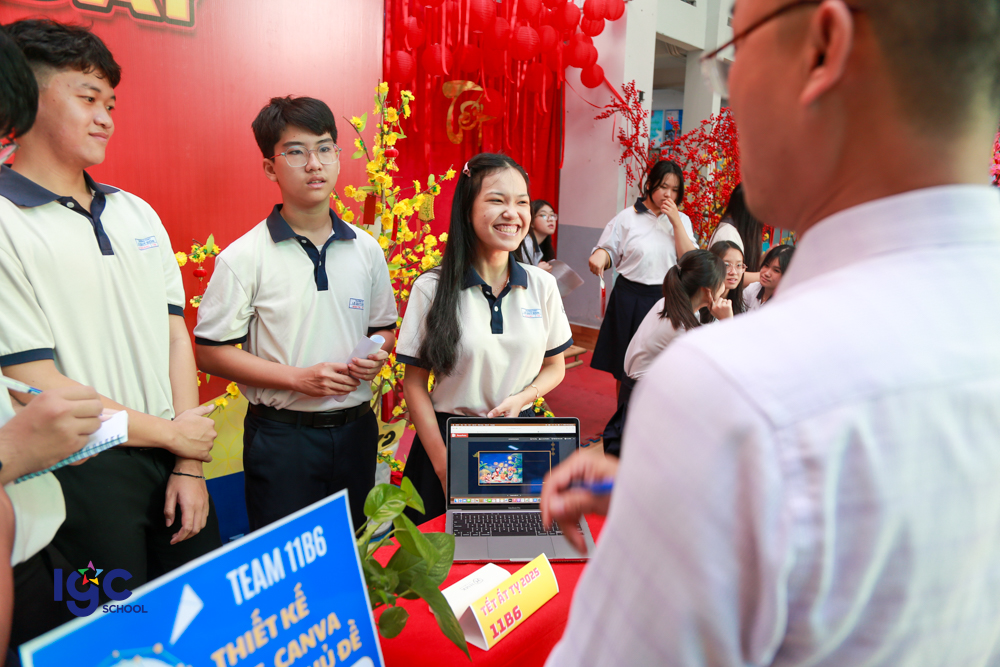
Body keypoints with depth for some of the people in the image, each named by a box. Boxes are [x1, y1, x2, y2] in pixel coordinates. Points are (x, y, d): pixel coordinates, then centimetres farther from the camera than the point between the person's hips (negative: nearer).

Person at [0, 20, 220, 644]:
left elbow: (175, 336, 6)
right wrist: (172, 433, -7)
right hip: (79, 480, -5)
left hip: (172, 465, 6)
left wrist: (190, 467, 0)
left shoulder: (137, 213, 9)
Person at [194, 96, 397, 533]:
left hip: (355, 429, 4)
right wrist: (298, 378, -17)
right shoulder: (244, 257, -8)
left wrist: (377, 356, -6)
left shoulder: (366, 250, 4)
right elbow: (210, 352, -8)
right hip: (282, 435, -3)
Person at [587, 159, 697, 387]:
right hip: (630, 298, -1)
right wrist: (599, 257, -21)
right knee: (625, 363, 9)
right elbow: (610, 251, 3)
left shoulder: (681, 220, 8)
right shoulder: (627, 217, 2)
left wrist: (676, 221, -8)